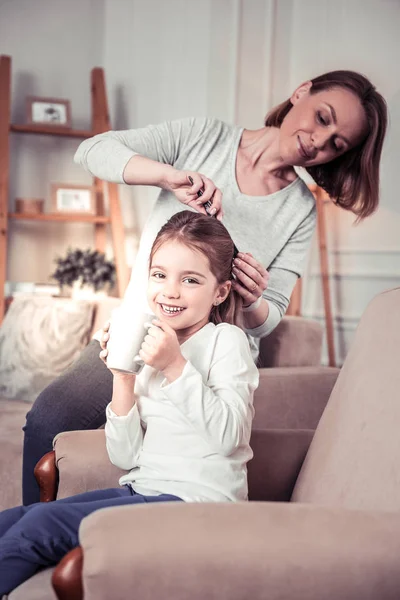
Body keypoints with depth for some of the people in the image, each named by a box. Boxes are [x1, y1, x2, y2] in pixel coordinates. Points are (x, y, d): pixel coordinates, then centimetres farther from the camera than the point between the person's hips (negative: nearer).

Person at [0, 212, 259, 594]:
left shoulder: (227, 341, -5)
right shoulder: (148, 350, 12)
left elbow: (227, 436, -20)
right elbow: (125, 457, 7)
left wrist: (175, 366, -21)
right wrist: (123, 380, -5)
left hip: (197, 499, -7)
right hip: (141, 490, 7)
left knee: (41, 522, -19)